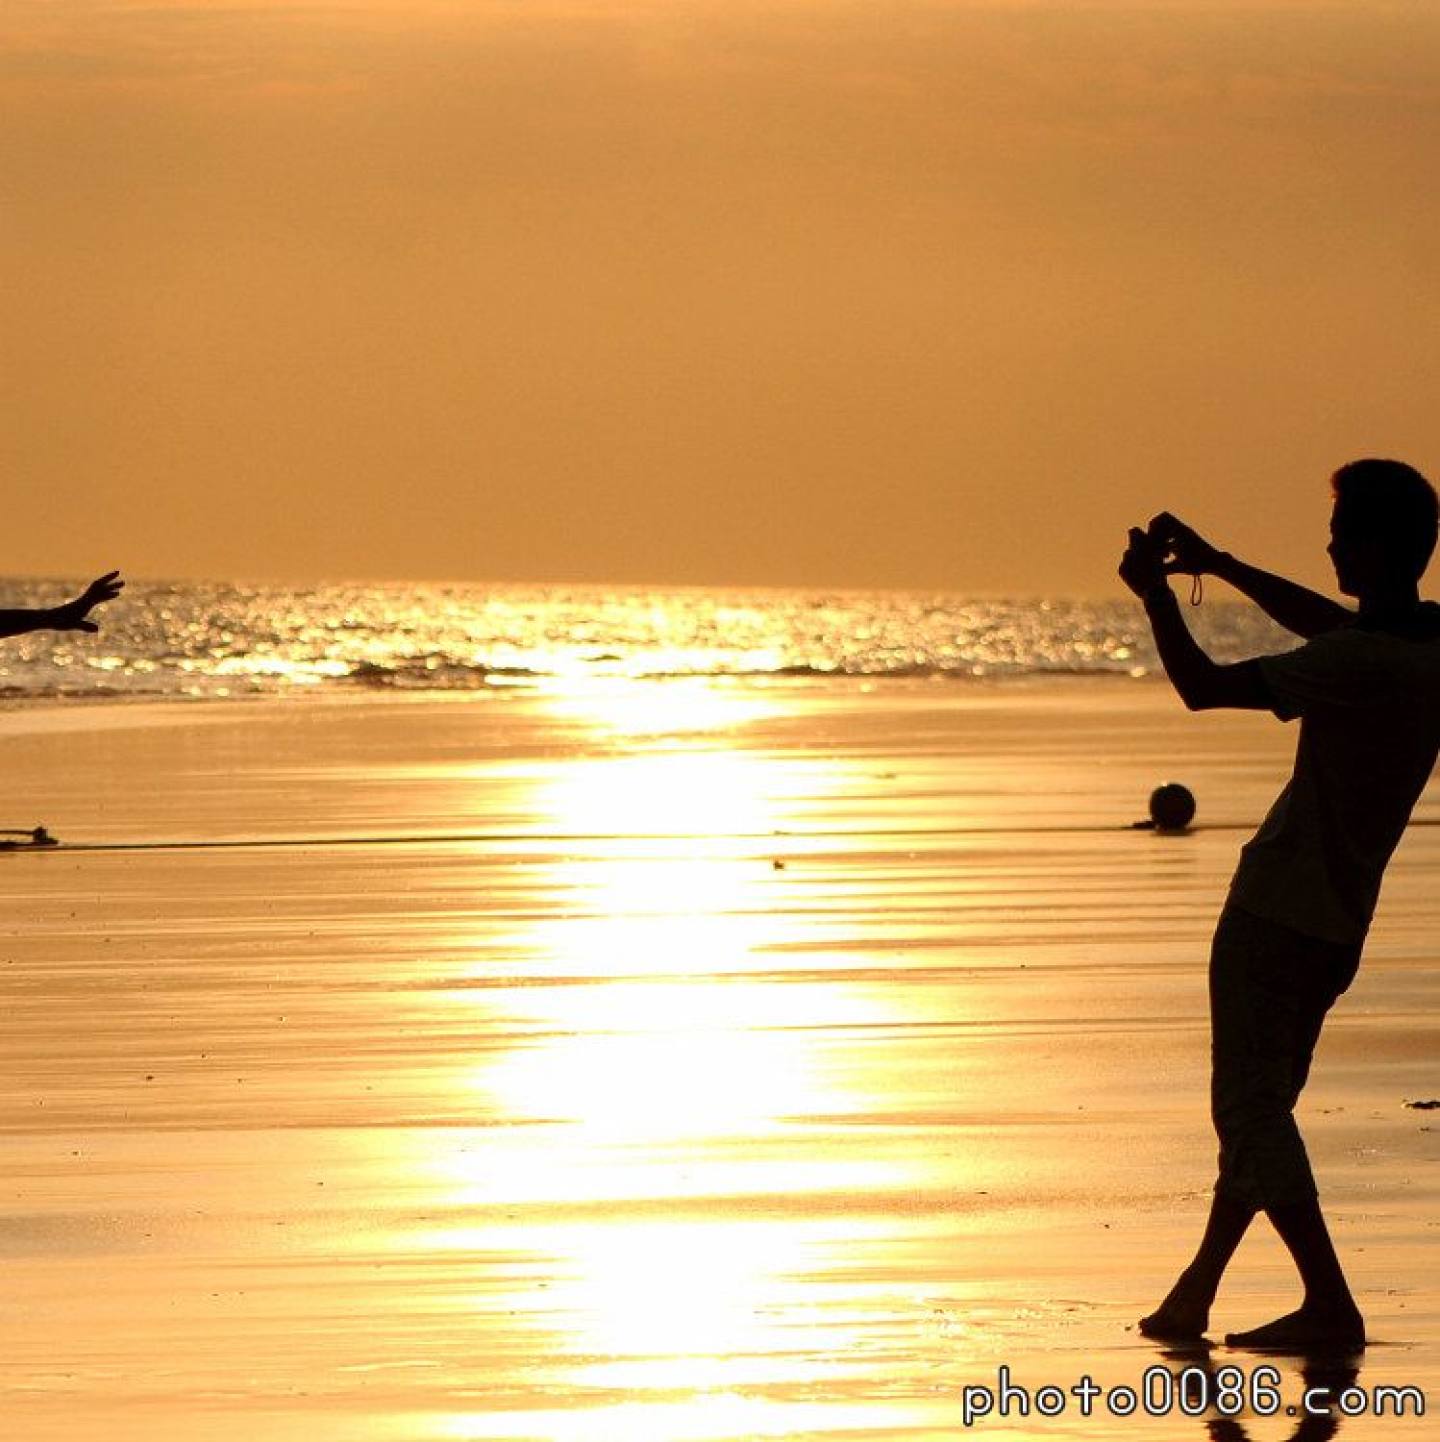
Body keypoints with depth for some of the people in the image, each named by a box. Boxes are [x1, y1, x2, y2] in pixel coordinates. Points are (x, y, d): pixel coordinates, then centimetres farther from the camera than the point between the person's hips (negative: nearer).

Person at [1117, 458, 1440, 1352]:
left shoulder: (1357, 666, -24)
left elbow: (1204, 687, -18)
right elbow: (1329, 623, 24)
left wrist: (1156, 594, -4)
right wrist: (1218, 565, 28)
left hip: (1278, 905, -9)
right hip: (1341, 917, 9)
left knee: (1250, 1104, -5)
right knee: (1262, 1101, 16)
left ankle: (1330, 1305, -12)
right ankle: (1196, 1294, 26)